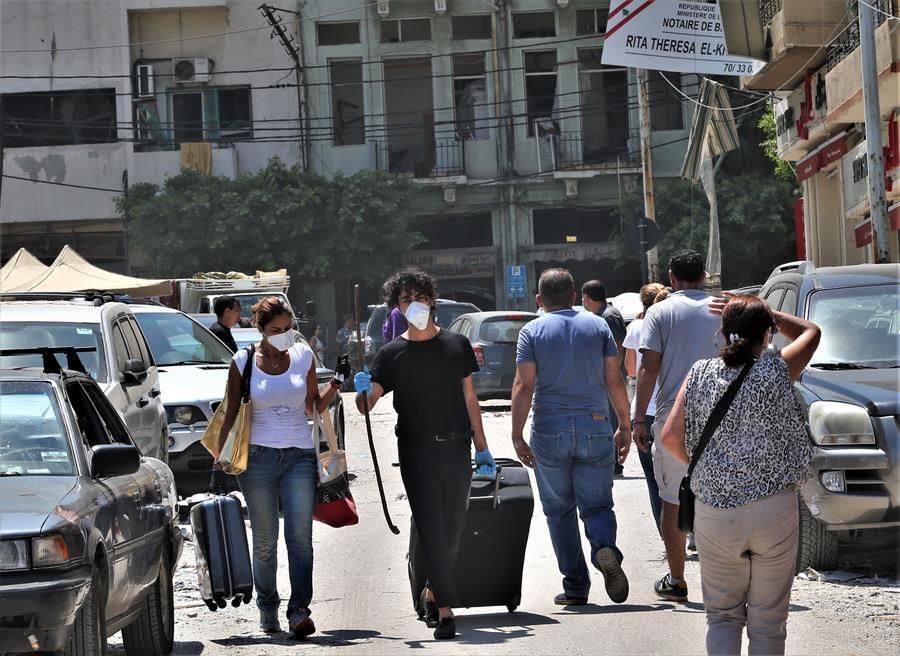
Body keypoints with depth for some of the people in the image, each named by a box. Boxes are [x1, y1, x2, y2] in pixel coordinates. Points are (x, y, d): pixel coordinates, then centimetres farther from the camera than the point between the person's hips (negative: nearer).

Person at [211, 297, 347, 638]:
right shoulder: (243, 362, 1)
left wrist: (337, 383, -1)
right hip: (258, 456, -1)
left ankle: (299, 611, -15)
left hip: (300, 456, 1)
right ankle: (267, 609, 16)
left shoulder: (303, 355, 7)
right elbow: (230, 415, 4)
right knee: (265, 540, 4)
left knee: (300, 535, -11)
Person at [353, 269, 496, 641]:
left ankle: (433, 592, 27)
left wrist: (482, 449, 8)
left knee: (453, 530, 6)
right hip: (416, 450, -2)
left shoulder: (456, 345, 8)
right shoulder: (392, 354, 2)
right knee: (431, 529, -8)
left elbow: (469, 399, 11)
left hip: (456, 448, 2)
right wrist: (363, 389, -26)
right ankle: (445, 610, -8)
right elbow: (367, 404, -3)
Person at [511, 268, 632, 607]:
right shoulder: (598, 326, 6)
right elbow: (615, 381, 3)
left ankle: (575, 587, 8)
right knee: (596, 503, 7)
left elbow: (523, 386, -6)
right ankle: (605, 549, -25)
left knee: (559, 510, 9)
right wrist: (625, 427, 11)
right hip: (595, 427, 1)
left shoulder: (532, 331, 1)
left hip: (550, 429, -1)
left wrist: (517, 436, -5)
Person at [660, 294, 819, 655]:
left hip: (714, 512, 2)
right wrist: (762, 312, 13)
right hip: (775, 510, -1)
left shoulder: (701, 374, 0)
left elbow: (670, 437, -2)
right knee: (768, 619, 8)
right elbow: (810, 331, 14)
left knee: (722, 615, 13)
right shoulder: (778, 370, -5)